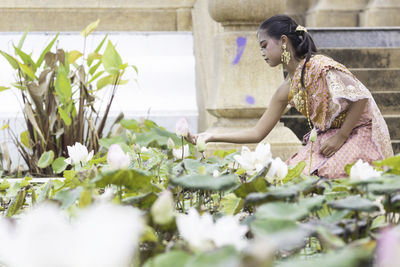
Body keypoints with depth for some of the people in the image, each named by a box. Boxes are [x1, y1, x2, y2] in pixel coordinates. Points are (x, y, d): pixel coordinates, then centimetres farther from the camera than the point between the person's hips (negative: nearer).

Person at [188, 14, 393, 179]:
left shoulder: (319, 67, -19)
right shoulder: (286, 91, 4)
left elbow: (361, 98, -21)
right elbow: (257, 133, 6)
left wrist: (340, 137, -17)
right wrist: (211, 137, -1)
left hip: (360, 134, -7)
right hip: (327, 138, 7)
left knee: (322, 176, -27)